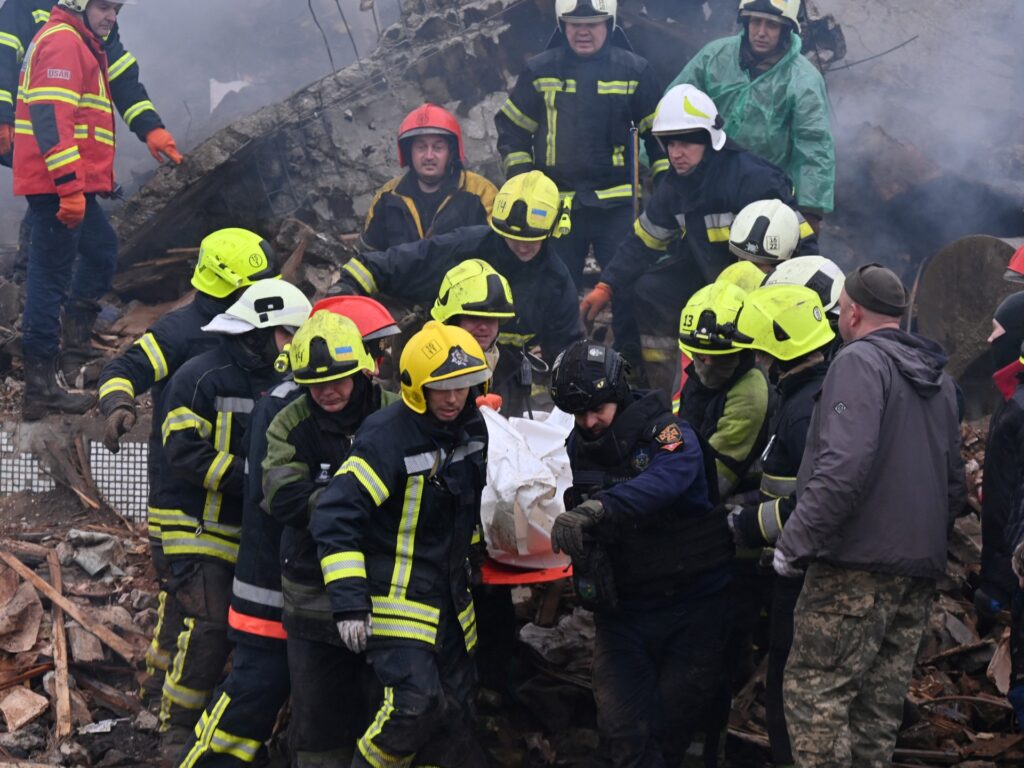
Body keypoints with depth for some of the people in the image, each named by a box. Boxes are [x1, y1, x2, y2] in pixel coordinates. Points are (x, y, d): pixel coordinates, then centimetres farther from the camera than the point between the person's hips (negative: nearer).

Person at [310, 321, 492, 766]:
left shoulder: (472, 428, 3)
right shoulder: (386, 438, -21)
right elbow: (335, 518, -22)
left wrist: (469, 555, 26)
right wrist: (349, 603, -25)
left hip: (450, 594, 8)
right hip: (396, 594, -8)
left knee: (455, 705, 10)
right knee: (416, 701, -19)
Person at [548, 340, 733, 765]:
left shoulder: (665, 432, -13)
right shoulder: (579, 447, 5)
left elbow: (670, 476, -37)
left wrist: (598, 507, -51)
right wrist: (583, 554, -4)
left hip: (691, 609, -4)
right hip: (622, 613, 4)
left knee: (671, 732, 1)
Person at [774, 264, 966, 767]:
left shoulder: (860, 362, -10)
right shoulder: (939, 378, 18)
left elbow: (844, 466, -22)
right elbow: (954, 483, 21)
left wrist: (795, 543, -18)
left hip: (857, 565, -9)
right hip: (919, 572, 9)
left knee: (813, 691, -6)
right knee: (880, 704, 12)